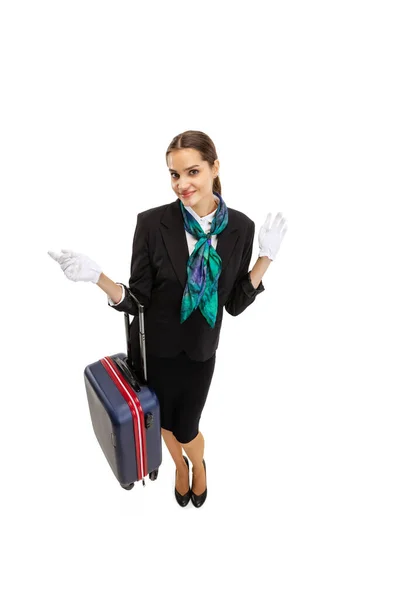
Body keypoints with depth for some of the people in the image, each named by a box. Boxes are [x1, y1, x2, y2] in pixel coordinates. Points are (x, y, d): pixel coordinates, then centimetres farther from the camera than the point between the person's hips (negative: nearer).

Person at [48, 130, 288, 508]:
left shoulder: (240, 227, -12)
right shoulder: (152, 222, -19)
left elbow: (236, 303, -6)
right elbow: (138, 300, -15)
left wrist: (267, 256, -14)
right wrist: (97, 277, -31)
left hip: (201, 350, 1)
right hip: (154, 348, 0)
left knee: (186, 429, 13)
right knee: (165, 420, 20)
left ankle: (198, 464, 52)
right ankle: (180, 466, 55)